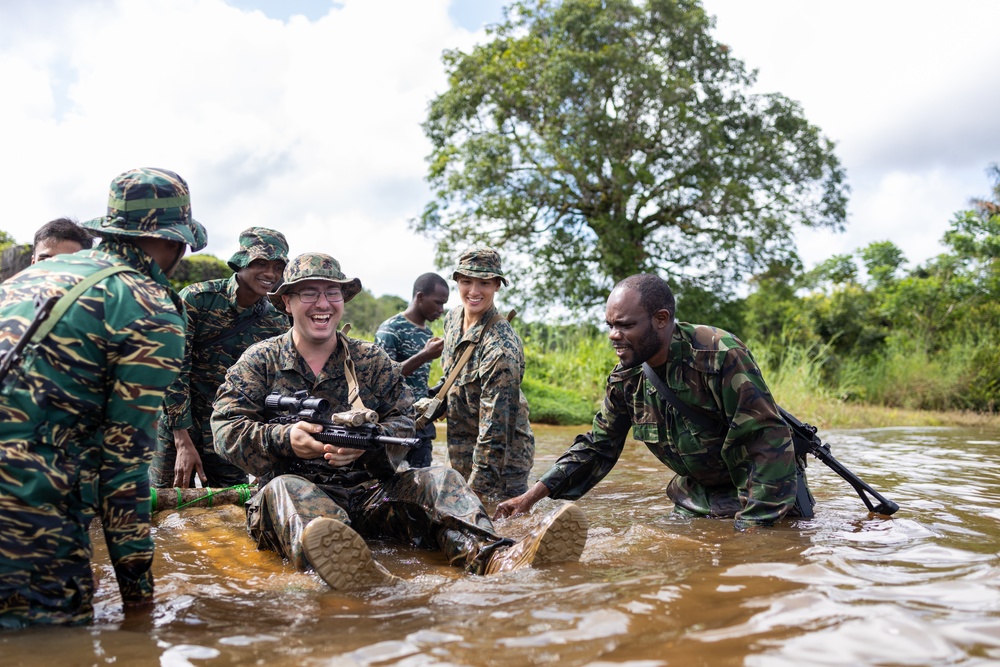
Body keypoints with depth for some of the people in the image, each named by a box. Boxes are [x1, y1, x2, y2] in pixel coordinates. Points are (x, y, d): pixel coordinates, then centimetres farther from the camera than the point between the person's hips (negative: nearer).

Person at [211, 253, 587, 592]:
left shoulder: (372, 361, 13)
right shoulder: (260, 361, 8)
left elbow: (404, 421, 5)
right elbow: (227, 431, 0)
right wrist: (284, 439, -19)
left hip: (367, 491, 3)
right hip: (295, 485, -2)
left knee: (436, 480, -20)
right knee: (284, 489, -36)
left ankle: (491, 555, -49)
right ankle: (342, 564, -70)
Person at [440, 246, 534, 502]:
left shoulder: (500, 347, -27)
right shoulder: (453, 317, 0)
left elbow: (494, 430, -27)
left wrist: (477, 490, -27)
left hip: (501, 458, -8)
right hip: (461, 452, 8)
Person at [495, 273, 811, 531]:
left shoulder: (721, 356, -29)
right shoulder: (625, 379, -8)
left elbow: (769, 442, -28)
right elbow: (598, 447, 2)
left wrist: (753, 528, -30)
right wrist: (532, 495, -8)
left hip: (770, 498, -5)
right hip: (698, 496, 6)